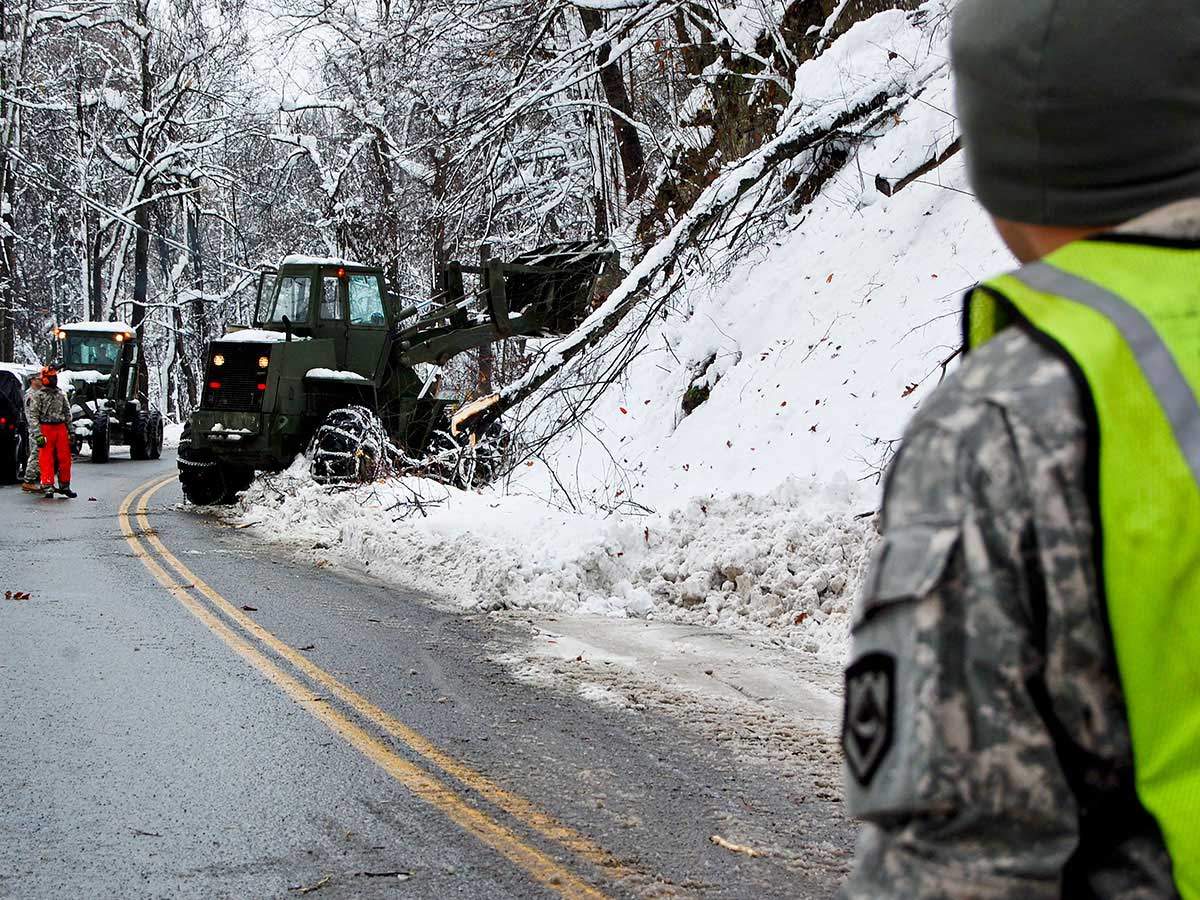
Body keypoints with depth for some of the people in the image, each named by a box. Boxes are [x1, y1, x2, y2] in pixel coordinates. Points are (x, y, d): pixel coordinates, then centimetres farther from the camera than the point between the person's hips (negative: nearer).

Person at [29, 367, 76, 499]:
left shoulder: (61, 395, 14)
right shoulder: (38, 396, -2)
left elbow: (67, 414, 19)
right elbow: (33, 416, -7)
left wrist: (71, 431, 13)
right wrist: (38, 435, -15)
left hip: (61, 429, 4)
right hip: (46, 428, -4)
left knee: (65, 458, 2)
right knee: (46, 459, -4)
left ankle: (64, 486, 12)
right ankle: (48, 487, 0)